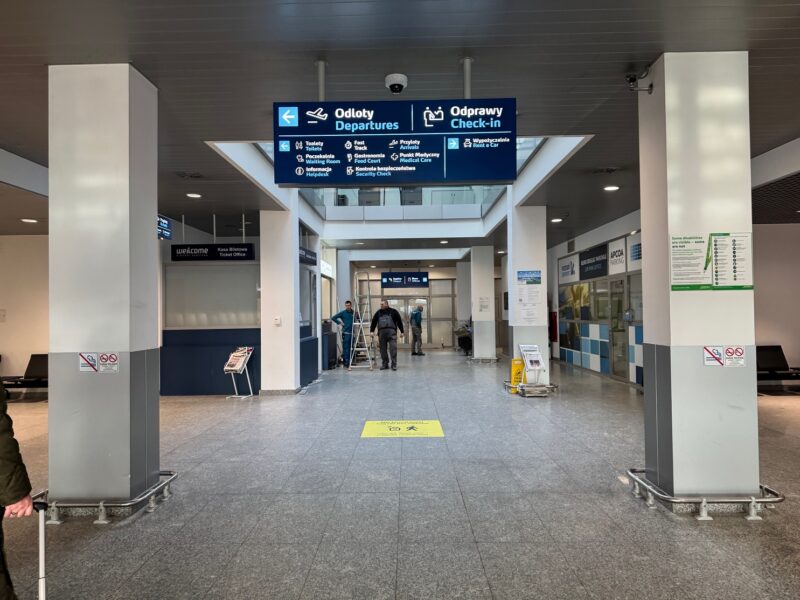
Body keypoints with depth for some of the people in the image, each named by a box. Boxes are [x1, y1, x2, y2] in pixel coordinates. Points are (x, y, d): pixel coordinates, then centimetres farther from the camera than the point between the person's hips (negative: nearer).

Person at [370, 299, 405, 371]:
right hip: (381, 332, 3)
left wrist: (402, 331, 5)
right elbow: (373, 322, 15)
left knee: (393, 348, -9)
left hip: (391, 332, -3)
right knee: (383, 349, 4)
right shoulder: (378, 313, 15)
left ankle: (394, 365, -4)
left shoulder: (393, 311, 7)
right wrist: (372, 331, 4)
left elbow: (399, 321, 8)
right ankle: (385, 364, 14)